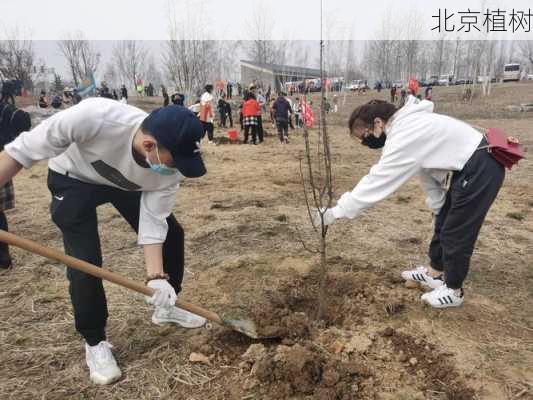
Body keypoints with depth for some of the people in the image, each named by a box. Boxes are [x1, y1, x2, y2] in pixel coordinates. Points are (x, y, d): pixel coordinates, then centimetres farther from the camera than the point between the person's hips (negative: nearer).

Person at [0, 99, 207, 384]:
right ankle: (94, 342, 13)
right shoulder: (95, 117, -44)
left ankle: (165, 307, 27)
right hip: (73, 179, -4)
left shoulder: (170, 169, -30)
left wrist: (156, 278, -30)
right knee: (85, 263, -13)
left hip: (128, 184, 4)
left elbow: (153, 222, -22)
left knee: (172, 233, 3)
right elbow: (24, 149, -31)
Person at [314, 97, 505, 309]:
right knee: (443, 223, 21)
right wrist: (436, 206, 15)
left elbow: (375, 181, -28)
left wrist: (336, 212, -24)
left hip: (480, 170, -10)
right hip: (466, 167, 10)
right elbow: (426, 168, 11)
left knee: (456, 233, 1)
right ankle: (435, 272, 38)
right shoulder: (405, 127, 4)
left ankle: (453, 290, 20)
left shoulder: (403, 137, -27)